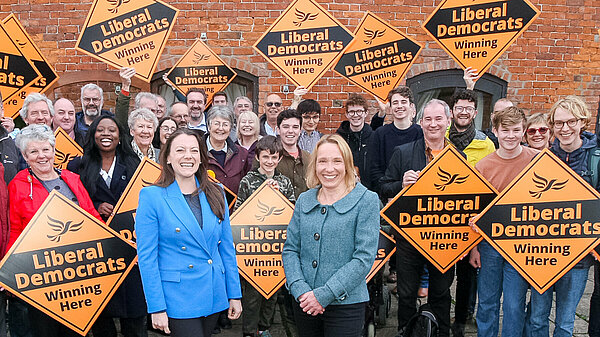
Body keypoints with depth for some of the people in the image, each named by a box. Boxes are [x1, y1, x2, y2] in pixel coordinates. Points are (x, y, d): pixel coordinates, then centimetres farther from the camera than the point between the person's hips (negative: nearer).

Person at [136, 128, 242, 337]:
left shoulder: (215, 194, 4)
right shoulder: (152, 196, -9)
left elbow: (226, 247, 8)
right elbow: (146, 257, -10)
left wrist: (235, 294, 6)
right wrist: (157, 307, -12)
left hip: (215, 296, 5)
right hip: (178, 299, -4)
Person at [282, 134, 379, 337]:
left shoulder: (366, 201, -6)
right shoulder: (304, 200, 6)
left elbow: (364, 258, -12)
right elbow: (290, 249, 6)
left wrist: (324, 294, -16)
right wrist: (300, 290, -9)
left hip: (345, 304, -4)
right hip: (304, 304, 4)